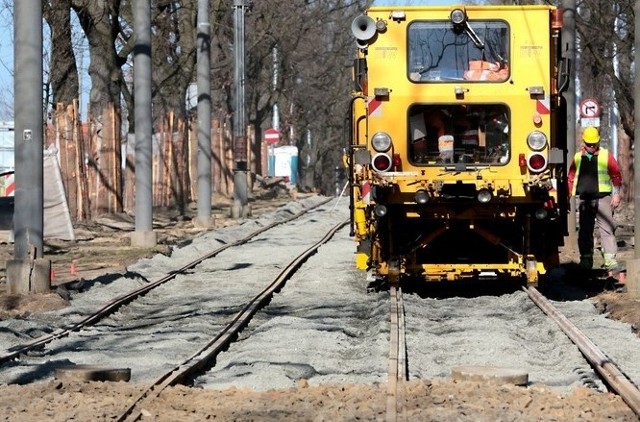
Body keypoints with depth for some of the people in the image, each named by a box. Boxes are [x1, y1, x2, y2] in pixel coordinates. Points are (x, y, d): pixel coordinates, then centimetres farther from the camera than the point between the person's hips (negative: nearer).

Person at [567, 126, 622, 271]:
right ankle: (586, 259, 15)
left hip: (602, 198, -3)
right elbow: (571, 177, 16)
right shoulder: (578, 157, 11)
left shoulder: (606, 155, 3)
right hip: (584, 199, 3)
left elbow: (616, 176, 3)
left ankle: (610, 259, -15)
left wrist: (616, 195, -3)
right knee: (585, 230, 8)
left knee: (607, 228, -11)